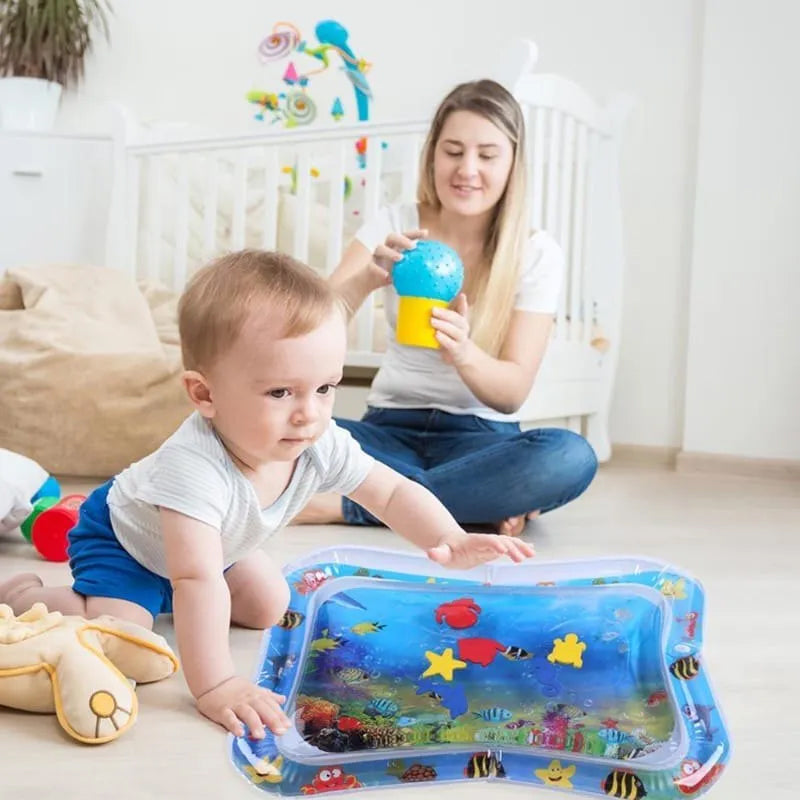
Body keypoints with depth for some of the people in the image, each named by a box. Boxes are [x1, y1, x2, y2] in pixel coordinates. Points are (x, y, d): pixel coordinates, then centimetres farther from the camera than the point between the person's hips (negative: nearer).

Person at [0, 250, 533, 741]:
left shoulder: (323, 446, -26)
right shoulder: (193, 467, -46)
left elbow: (394, 492, -14)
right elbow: (197, 581, -49)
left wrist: (450, 542, -30)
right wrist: (214, 687, -51)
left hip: (210, 547, 7)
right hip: (121, 538, -6)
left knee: (269, 608, 10)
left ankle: (159, 598, 30)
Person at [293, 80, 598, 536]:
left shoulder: (537, 254, -3)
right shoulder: (395, 225, 1)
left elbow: (513, 392, -9)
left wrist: (462, 352, -32)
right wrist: (365, 280, -32)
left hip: (481, 436, 0)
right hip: (390, 430, 1)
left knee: (571, 457, -33)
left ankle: (345, 504, -26)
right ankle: (481, 502, -19)